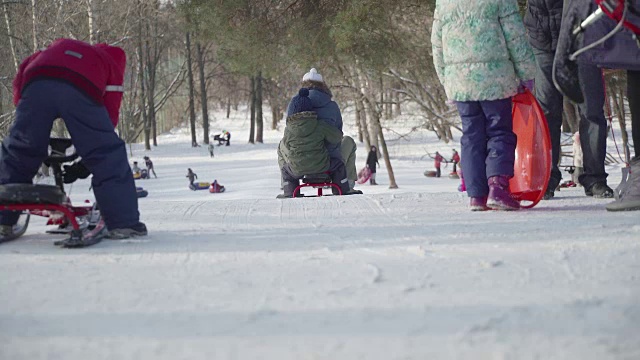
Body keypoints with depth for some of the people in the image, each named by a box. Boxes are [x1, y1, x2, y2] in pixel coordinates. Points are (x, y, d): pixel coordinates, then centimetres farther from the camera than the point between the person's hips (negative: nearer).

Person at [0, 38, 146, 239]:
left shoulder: (57, 47, 45)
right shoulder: (113, 64, 36)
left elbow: (22, 72, 29)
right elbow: (110, 115, 25)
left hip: (36, 82, 3)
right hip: (81, 89, -3)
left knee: (17, 149, 18)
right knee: (108, 155, 8)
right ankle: (123, 223, 3)